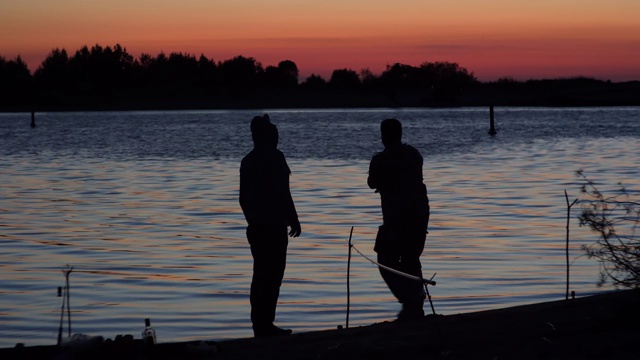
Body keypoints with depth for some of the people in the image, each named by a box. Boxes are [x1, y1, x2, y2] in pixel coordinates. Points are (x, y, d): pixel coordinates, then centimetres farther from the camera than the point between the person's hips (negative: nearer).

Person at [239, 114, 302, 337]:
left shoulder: (248, 161, 11)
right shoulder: (275, 158, -12)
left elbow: (243, 197, 14)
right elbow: (282, 193, -15)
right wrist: (293, 220, -8)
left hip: (256, 226, 8)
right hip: (274, 226, -8)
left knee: (260, 274, 13)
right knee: (273, 275, -5)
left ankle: (259, 324, 16)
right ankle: (265, 325, -7)